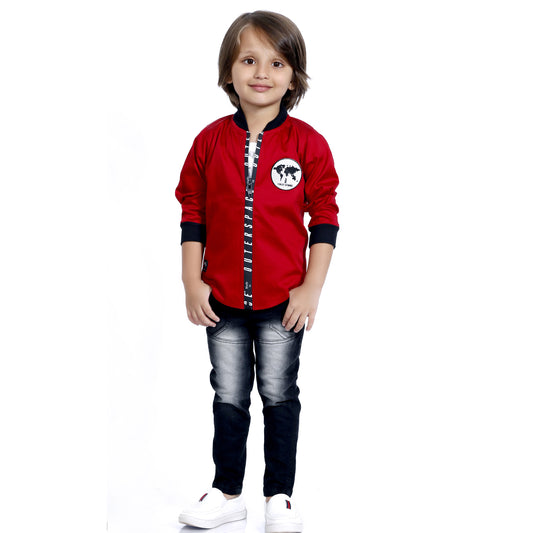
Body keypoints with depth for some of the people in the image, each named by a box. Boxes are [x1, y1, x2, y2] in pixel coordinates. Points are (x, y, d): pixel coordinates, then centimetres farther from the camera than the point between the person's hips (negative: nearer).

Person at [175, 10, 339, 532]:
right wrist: (192, 283, -2)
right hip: (222, 299, 2)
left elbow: (324, 219, -3)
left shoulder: (307, 143, -6)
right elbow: (192, 214, 4)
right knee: (229, 397, 13)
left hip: (283, 300, -2)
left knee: (279, 396, 10)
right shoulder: (211, 140, -1)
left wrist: (311, 288, -8)